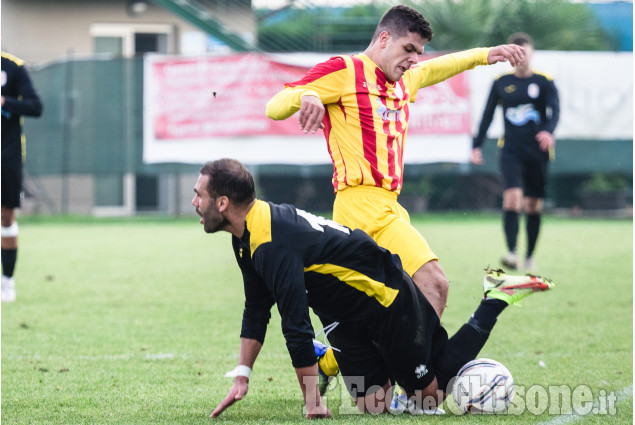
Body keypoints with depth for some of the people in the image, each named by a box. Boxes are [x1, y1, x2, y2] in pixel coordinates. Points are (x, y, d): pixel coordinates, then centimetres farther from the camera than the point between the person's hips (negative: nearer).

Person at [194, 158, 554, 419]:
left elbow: (297, 327, -31)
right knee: (373, 405, 1)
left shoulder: (273, 246, -33)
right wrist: (241, 377, 6)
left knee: (432, 394, 3)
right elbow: (256, 310, 10)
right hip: (347, 318, 8)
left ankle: (497, 297, 11)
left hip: (387, 300, -8)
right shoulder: (247, 236, -1)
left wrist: (312, 402, -24)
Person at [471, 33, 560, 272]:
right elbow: (488, 115, 14)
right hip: (511, 151, 0)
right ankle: (512, 253, -27)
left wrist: (548, 131, -30)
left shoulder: (544, 82, 2)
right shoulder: (501, 83, 8)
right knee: (512, 197, -20)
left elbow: (555, 111, -10)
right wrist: (477, 145, 10)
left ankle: (530, 257, 20)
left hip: (537, 153, 0)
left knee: (533, 206, 6)